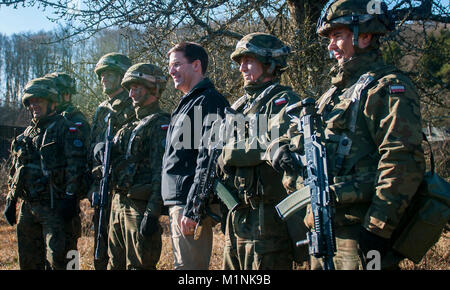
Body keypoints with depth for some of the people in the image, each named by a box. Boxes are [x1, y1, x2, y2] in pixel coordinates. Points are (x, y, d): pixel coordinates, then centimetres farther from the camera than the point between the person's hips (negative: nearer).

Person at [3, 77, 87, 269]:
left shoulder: (66, 129, -5)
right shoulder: (26, 135, 17)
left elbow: (76, 167, -12)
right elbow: (15, 171, 22)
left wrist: (70, 199, -19)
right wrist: (10, 200, 17)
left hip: (54, 207, -7)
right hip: (28, 207, 7)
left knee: (55, 260, -8)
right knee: (28, 260, 12)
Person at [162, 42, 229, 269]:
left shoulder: (208, 101, -11)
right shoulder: (187, 103, 21)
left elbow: (207, 160, -20)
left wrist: (192, 208, -23)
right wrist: (175, 208, 20)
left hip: (191, 205, -10)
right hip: (177, 203, 10)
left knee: (188, 266, -8)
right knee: (183, 263, 16)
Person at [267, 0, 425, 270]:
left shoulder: (389, 86, -9)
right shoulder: (335, 91, 19)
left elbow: (403, 162, -19)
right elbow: (297, 132, 26)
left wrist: (378, 228, -23)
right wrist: (280, 147, 2)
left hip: (359, 230, -8)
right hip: (322, 227, 9)